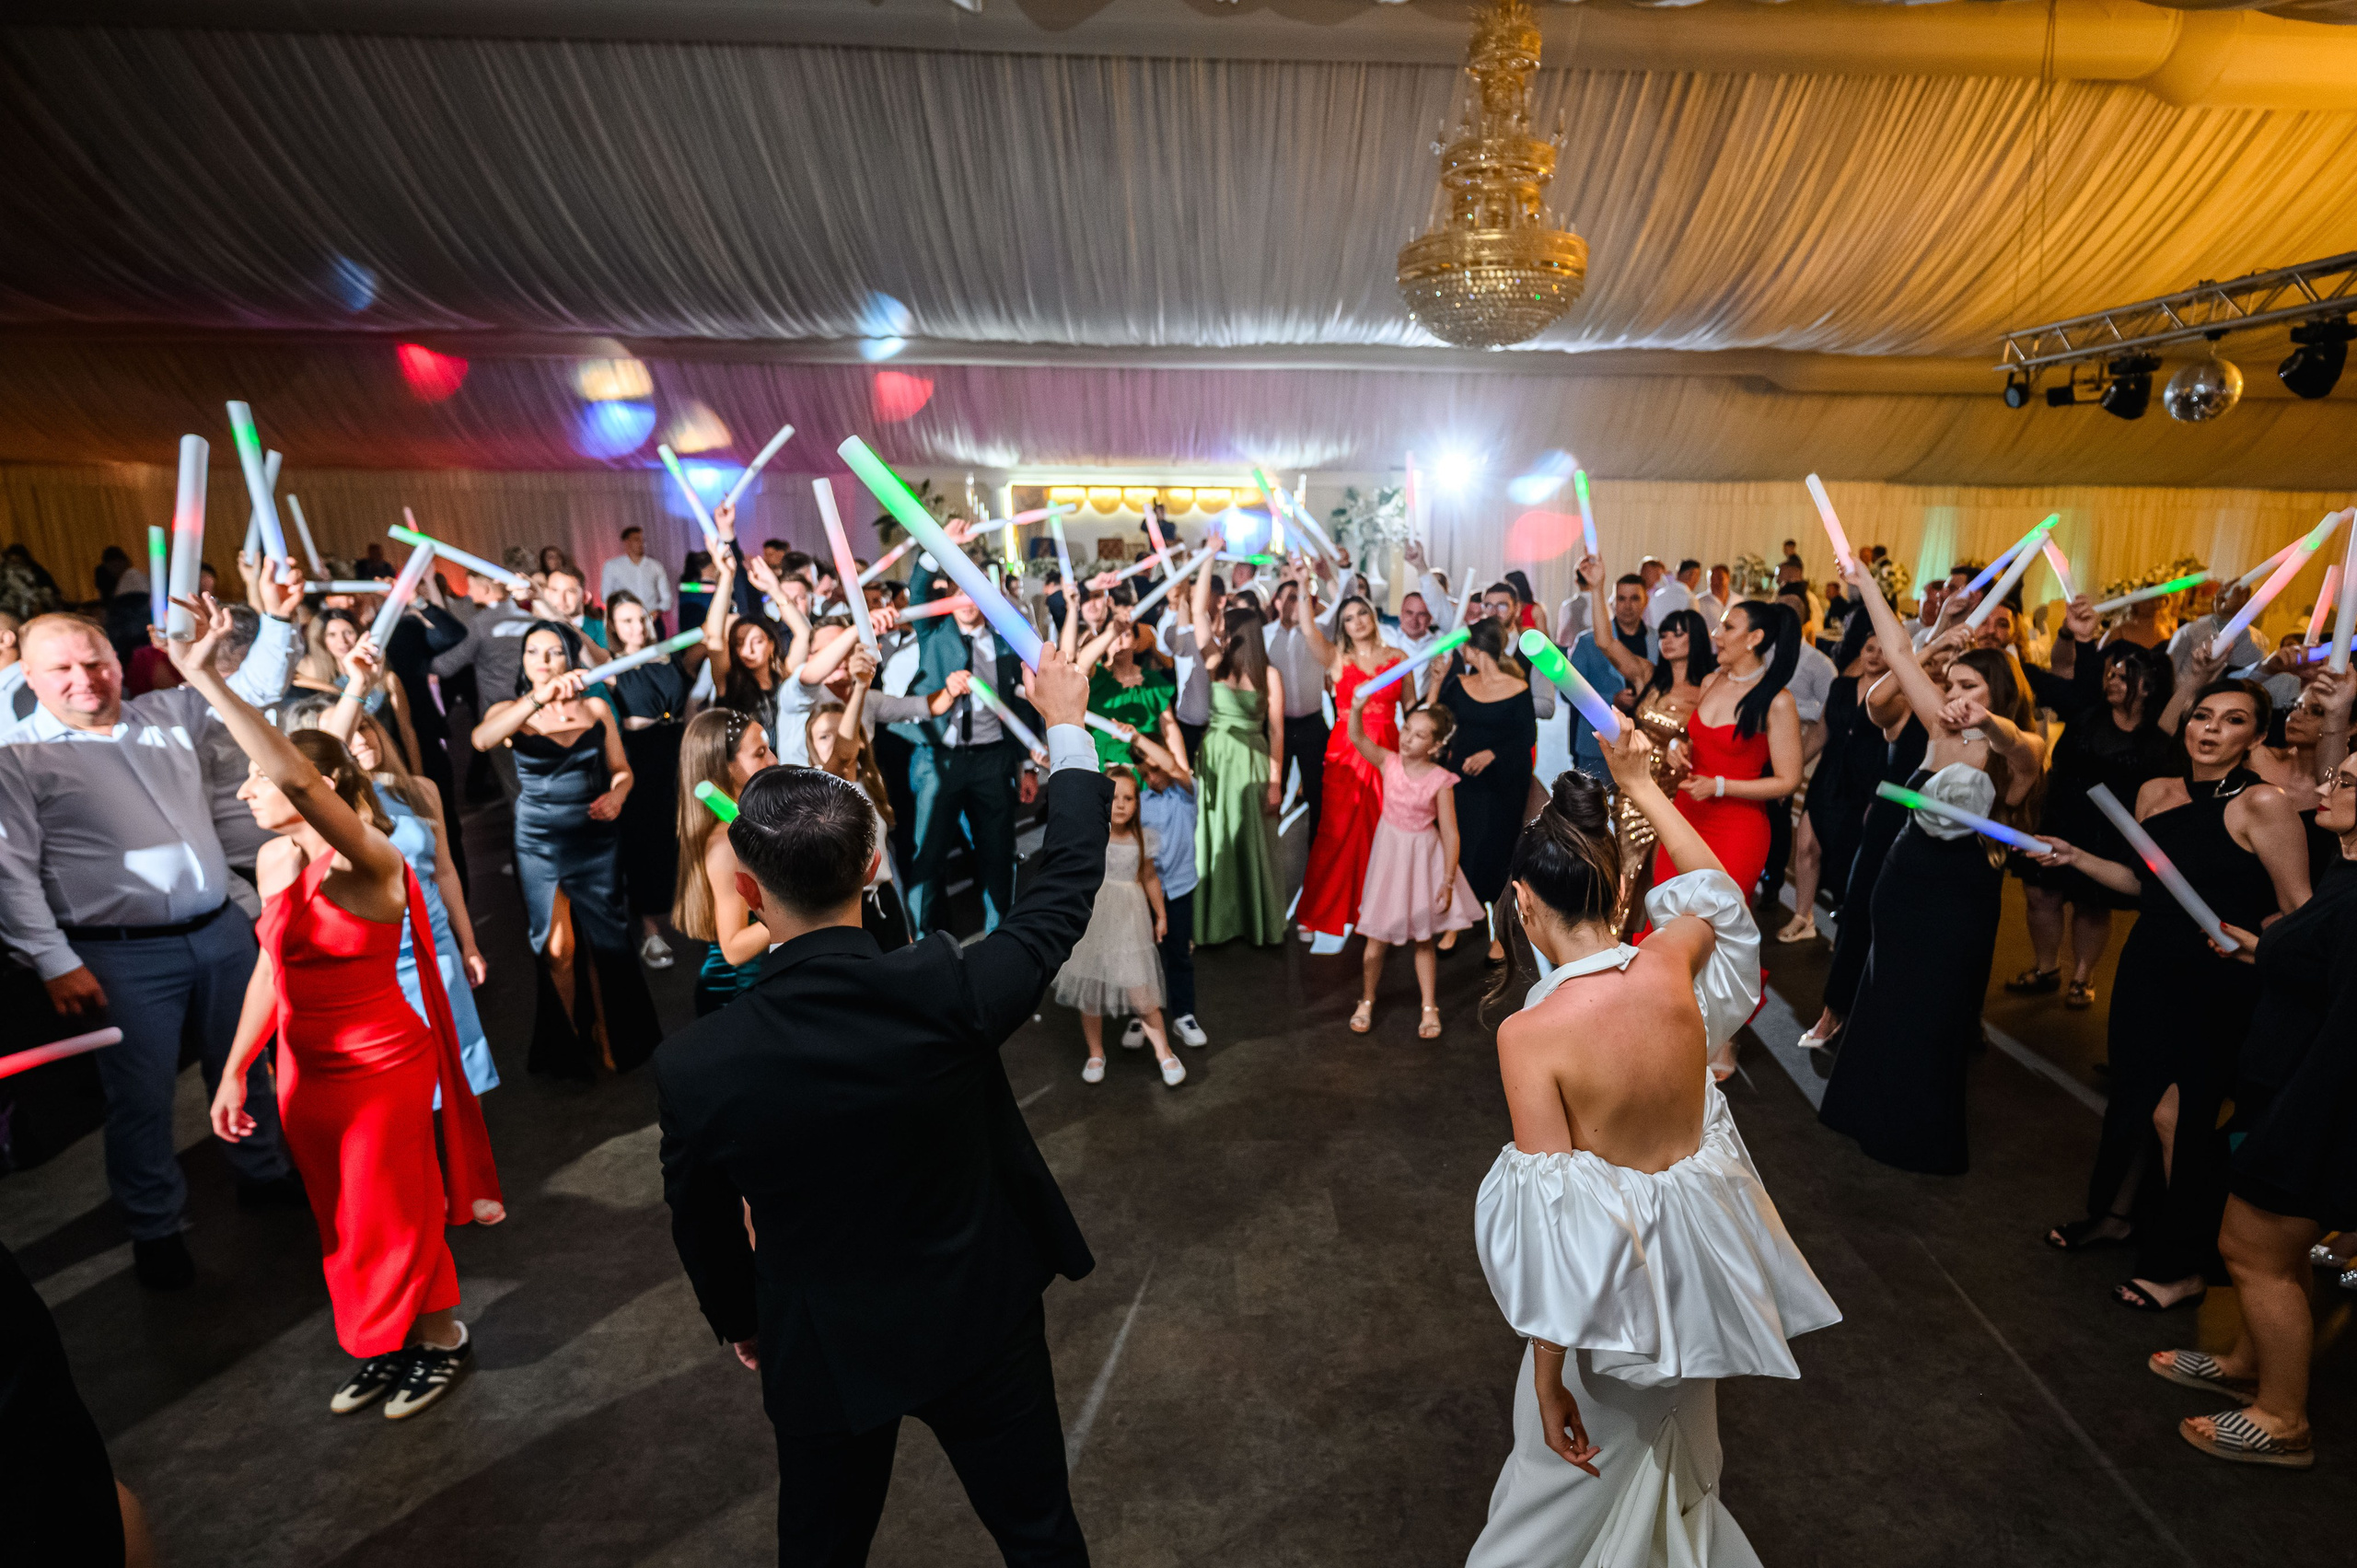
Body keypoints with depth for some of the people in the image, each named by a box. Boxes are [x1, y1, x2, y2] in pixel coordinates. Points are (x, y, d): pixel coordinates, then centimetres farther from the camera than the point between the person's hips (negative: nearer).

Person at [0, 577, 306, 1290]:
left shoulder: (164, 714, 6)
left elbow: (254, 688, 19)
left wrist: (276, 619, 6)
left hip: (222, 930, 5)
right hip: (122, 957, -4)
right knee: (141, 1097, 7)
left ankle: (264, 1174, 38)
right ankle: (155, 1228, 26)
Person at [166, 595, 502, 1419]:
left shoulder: (371, 860, -22)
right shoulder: (273, 860, 2)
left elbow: (299, 778, -42)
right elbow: (271, 967, 12)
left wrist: (206, 677, -41)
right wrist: (235, 1069, 11)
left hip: (380, 1065, -7)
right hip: (305, 1069, 8)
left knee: (392, 1218, 7)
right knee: (343, 1224, 19)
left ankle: (442, 1341, 31)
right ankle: (385, 1347, 39)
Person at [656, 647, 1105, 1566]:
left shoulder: (694, 1068, -25)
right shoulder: (952, 993, -30)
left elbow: (703, 1228, -6)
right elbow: (1067, 883, -13)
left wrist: (739, 1322, 16)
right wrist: (1067, 728, -2)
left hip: (825, 1353, 1)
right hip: (984, 1322, 0)